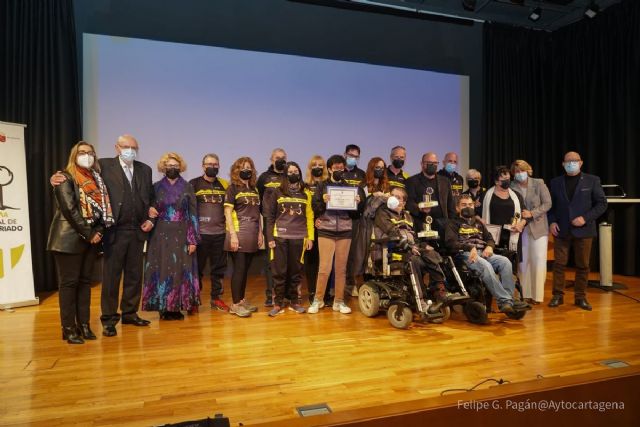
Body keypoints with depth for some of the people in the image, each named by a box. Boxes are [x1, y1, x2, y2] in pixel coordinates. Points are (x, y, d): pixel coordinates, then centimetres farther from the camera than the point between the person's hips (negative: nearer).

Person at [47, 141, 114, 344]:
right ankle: (68, 328, 4)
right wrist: (89, 234, -14)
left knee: (85, 281, 8)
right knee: (69, 282, -2)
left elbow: (102, 207, 10)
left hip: (91, 238, 6)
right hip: (69, 238, -6)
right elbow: (69, 209, -14)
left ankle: (84, 324, 15)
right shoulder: (65, 178, -4)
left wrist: (98, 231, -6)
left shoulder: (96, 179, 14)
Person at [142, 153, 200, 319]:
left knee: (180, 270, 1)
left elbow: (193, 214, 0)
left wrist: (193, 240, -5)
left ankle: (177, 307, 10)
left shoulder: (187, 188, 3)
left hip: (181, 235, 0)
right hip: (161, 235, 1)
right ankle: (164, 307, 9)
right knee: (162, 270, 1)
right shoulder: (156, 187, 6)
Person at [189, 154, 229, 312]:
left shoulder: (224, 184, 9)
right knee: (197, 268, 5)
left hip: (220, 233, 3)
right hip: (200, 233, -3)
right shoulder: (194, 184, 1)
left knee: (219, 268, 9)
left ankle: (216, 298, 20)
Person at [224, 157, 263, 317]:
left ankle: (242, 300, 20)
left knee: (245, 269, 11)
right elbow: (227, 213, -9)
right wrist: (233, 234, -16)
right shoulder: (232, 188, -2)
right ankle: (235, 304, 3)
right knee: (239, 269, -4)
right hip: (238, 234, -6)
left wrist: (260, 233, 12)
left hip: (251, 236, 6)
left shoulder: (254, 189, 16)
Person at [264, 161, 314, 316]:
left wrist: (310, 237, 3)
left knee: (296, 271, 7)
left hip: (299, 238, 1)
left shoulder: (306, 194, 9)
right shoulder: (277, 192, 4)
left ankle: (294, 301, 20)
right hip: (280, 237, -1)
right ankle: (278, 303, 11)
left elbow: (309, 217, 9)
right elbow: (270, 216, 3)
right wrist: (270, 237, -3)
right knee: (279, 271, 2)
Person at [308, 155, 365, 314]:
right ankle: (318, 299, 11)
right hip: (326, 231, -2)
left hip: (345, 232, 3)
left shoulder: (349, 187, 11)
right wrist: (322, 201, -23)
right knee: (324, 268, -5)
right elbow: (315, 209, -5)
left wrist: (358, 203, -9)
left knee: (341, 268, 7)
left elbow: (356, 212, 10)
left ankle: (339, 301, 17)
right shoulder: (322, 186, 4)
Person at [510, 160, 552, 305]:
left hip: (538, 227, -1)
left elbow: (547, 203, -3)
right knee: (523, 261, 4)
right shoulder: (512, 187, 0)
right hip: (521, 228, 1)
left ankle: (537, 295, 4)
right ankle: (525, 294, 12)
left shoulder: (539, 183, 0)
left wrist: (532, 213, -14)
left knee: (539, 261, -3)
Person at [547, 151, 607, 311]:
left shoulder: (592, 180, 2)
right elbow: (550, 205, 12)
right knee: (559, 264, 1)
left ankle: (580, 297, 16)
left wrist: (585, 218, -13)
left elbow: (602, 203, -1)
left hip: (583, 230, -1)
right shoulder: (555, 182, 8)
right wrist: (551, 222, -3)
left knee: (582, 265, 5)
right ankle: (558, 295, 11)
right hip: (561, 230, 1)